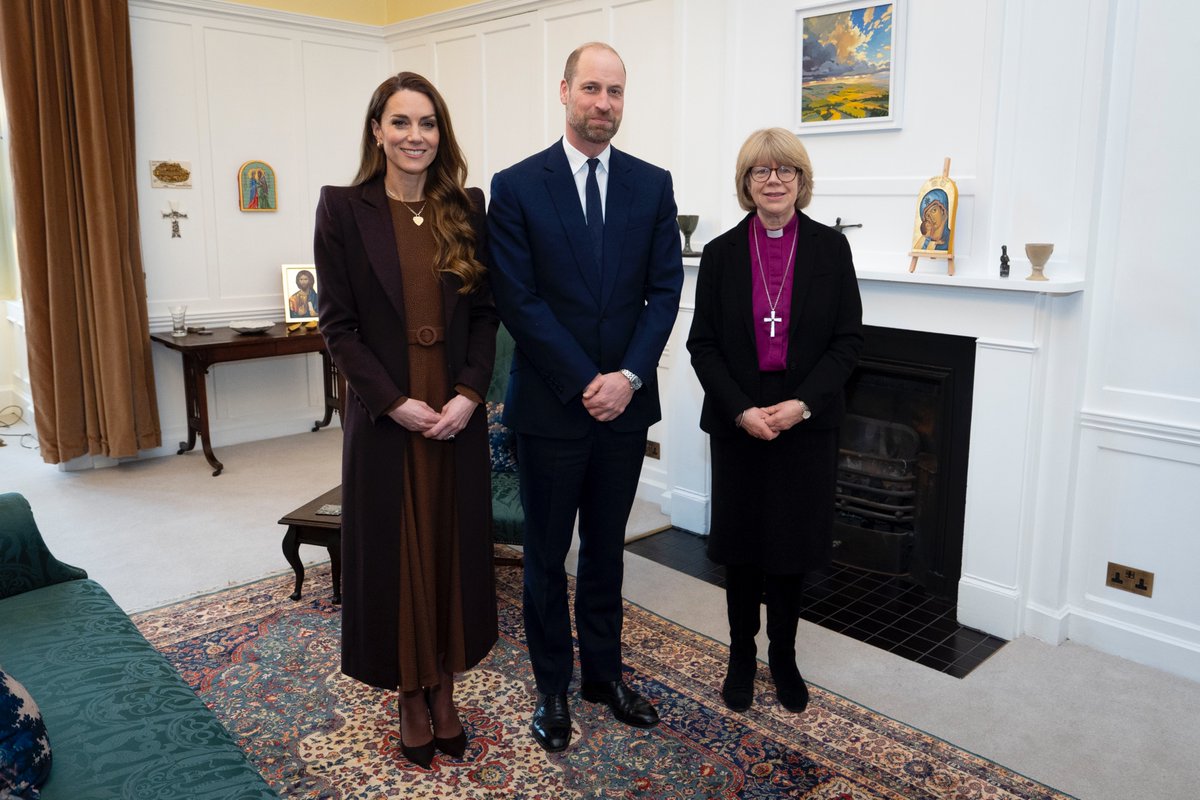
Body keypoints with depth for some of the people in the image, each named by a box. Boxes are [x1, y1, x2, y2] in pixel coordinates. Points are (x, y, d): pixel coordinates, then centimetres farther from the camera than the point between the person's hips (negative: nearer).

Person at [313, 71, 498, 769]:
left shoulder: (467, 208, 4)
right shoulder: (344, 208, -3)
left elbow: (486, 312, 3)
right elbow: (338, 324, -6)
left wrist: (468, 395, -10)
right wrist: (395, 402, -13)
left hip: (459, 414, 2)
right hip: (385, 416, -2)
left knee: (454, 548, 11)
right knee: (394, 553, 9)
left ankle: (445, 691, 30)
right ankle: (411, 697, 28)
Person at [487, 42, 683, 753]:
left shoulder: (653, 184, 4)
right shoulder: (517, 186, -5)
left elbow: (666, 289, 0)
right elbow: (519, 301, -10)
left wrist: (629, 376, -12)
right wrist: (584, 383, -15)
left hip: (626, 401, 3)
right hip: (551, 403, -2)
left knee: (607, 548, 17)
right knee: (547, 554, 11)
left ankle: (604, 671, 34)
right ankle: (553, 686, 28)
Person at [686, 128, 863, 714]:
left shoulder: (831, 248, 0)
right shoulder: (721, 253, 1)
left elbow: (848, 339, -2)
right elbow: (702, 343, -1)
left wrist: (803, 403, -14)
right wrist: (742, 410, -13)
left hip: (807, 423, 0)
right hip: (737, 424, 0)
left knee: (794, 544, 10)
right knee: (742, 544, 9)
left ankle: (783, 656, 30)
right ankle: (742, 657, 28)